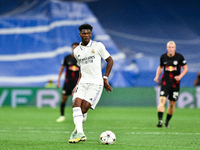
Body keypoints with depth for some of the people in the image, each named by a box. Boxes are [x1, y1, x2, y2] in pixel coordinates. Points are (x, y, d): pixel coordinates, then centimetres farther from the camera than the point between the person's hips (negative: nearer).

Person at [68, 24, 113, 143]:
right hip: (83, 82, 4)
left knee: (84, 108, -15)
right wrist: (77, 85, 18)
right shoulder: (77, 51, 13)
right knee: (76, 103, -20)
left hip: (96, 83, -4)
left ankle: (77, 132, 4)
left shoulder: (98, 46, 0)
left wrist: (105, 78, -2)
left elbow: (110, 60, 5)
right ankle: (80, 133, -26)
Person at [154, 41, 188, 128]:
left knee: (172, 104, 6)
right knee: (162, 100, -18)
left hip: (175, 83, 0)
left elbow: (186, 68, 2)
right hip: (165, 82, 0)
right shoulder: (163, 57, 3)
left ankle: (167, 122, 23)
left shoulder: (179, 57, -4)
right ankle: (160, 121, -25)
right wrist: (157, 76, 5)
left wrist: (180, 76, -15)